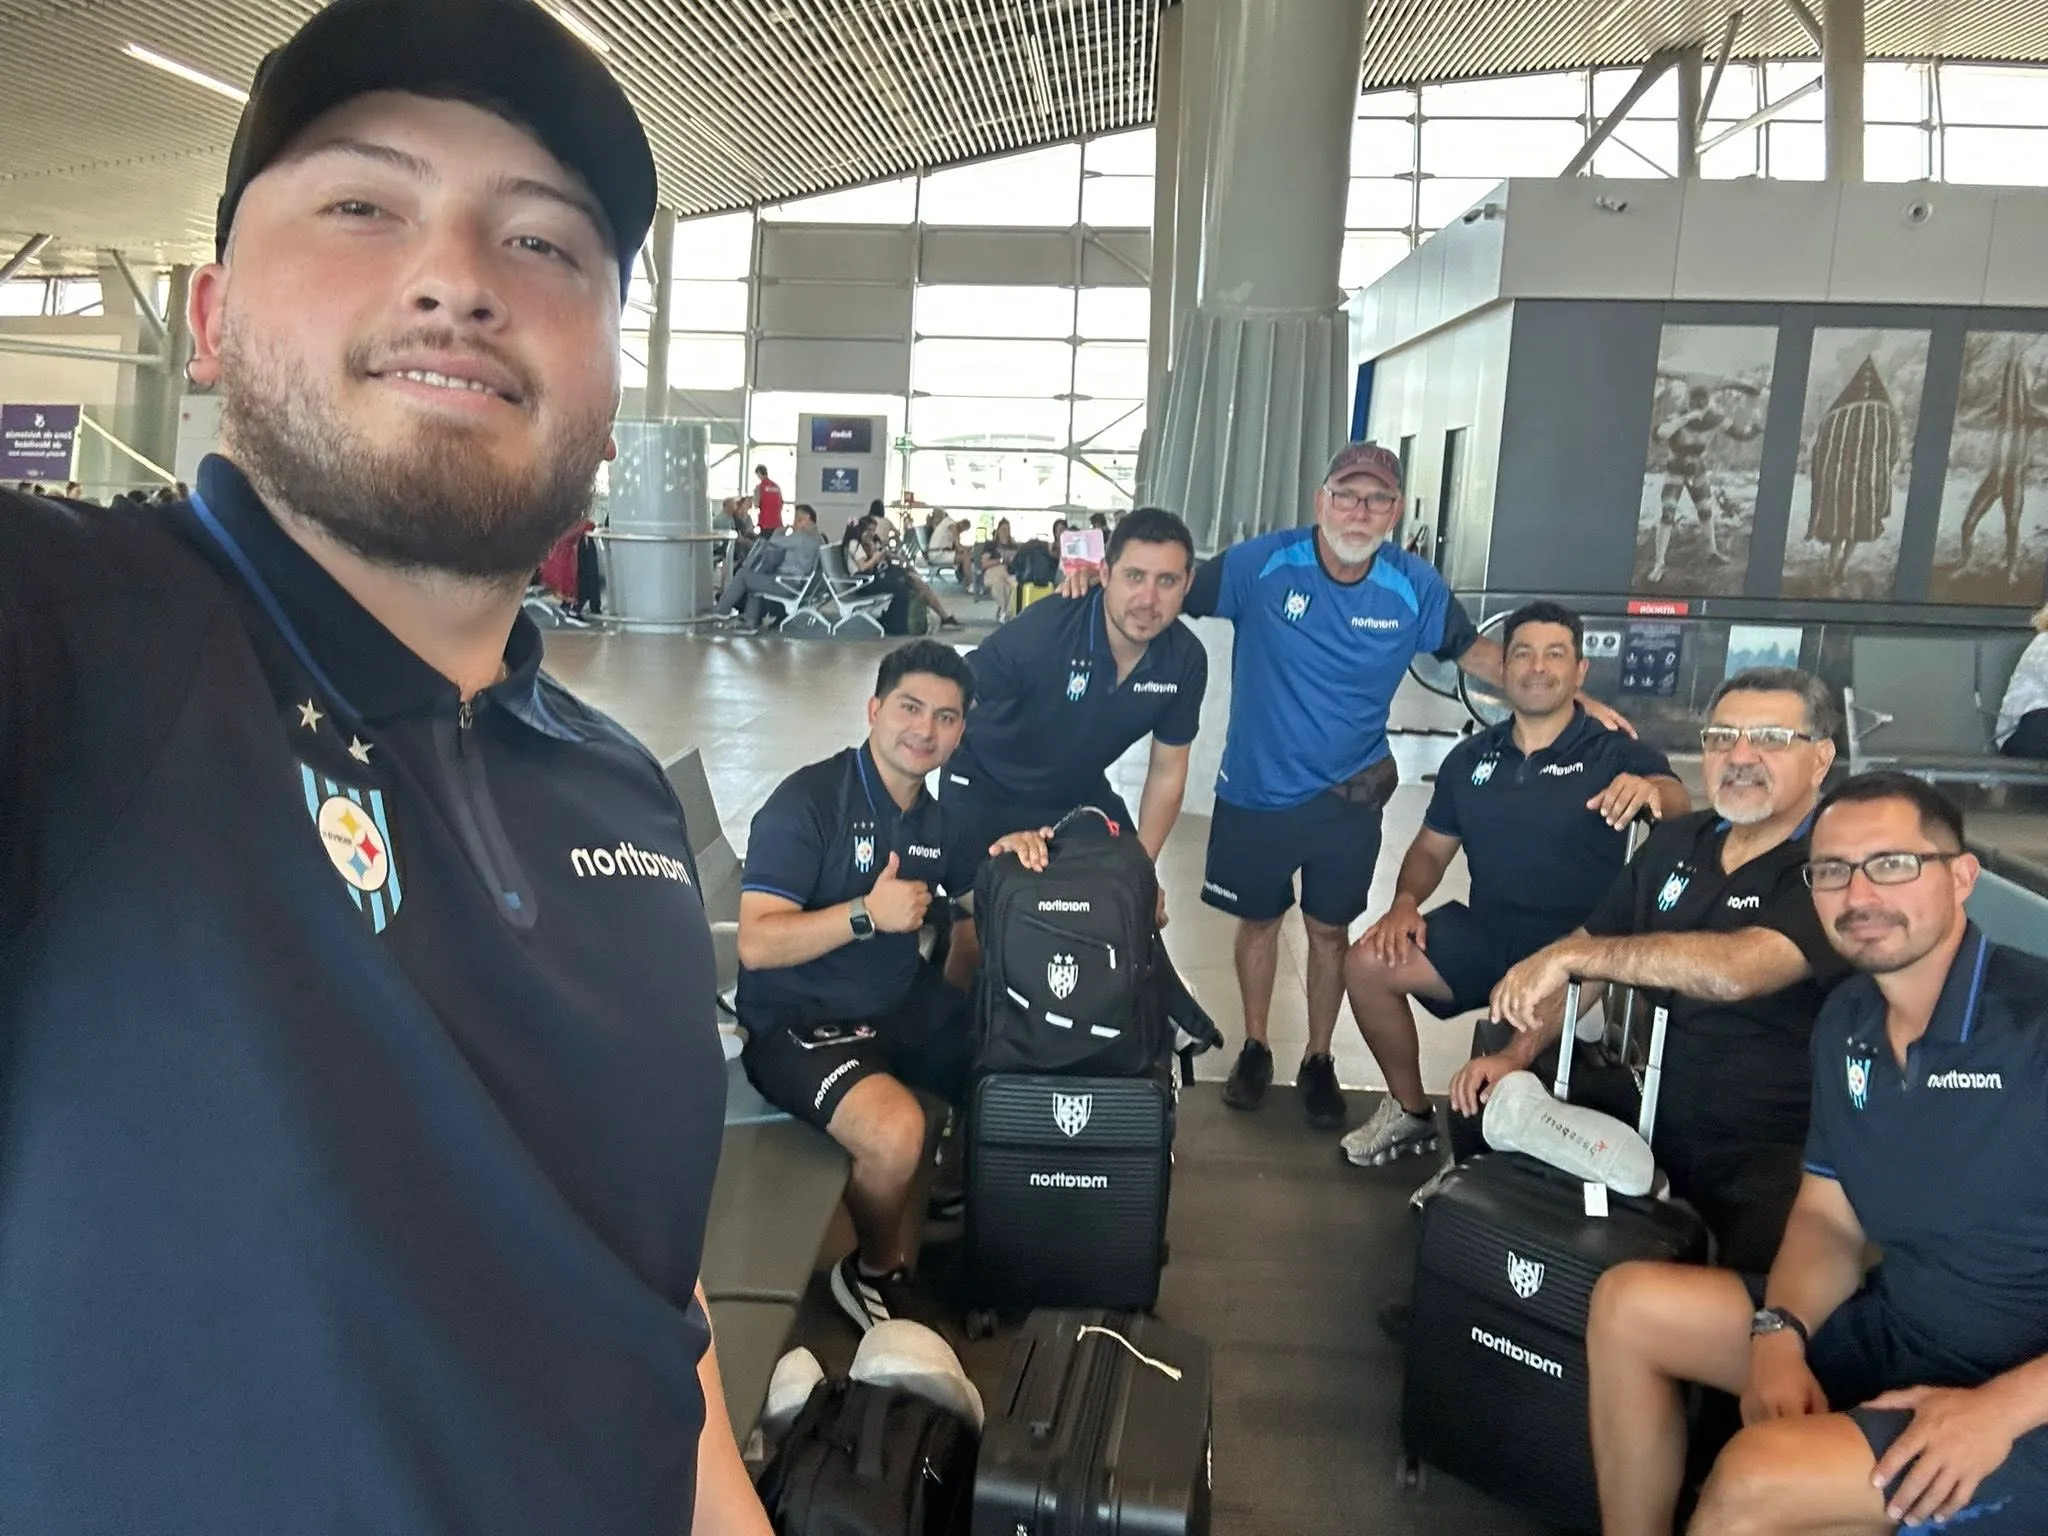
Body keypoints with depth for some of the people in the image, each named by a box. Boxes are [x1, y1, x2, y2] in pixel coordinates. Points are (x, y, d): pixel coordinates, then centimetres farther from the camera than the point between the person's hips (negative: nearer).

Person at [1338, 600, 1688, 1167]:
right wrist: (1405, 902, -5)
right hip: (1483, 931, 5)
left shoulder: (1614, 751, -4)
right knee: (1367, 964, -13)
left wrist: (1651, 788, -50)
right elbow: (1432, 848, 17)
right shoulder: (1471, 757, 10)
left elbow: (1680, 805, -24)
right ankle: (1411, 1110, 9)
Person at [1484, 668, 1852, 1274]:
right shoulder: (1676, 842, 9)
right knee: (1483, 1103, -1)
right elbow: (1587, 954, 14)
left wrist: (1568, 955, -25)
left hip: (1770, 1154, -7)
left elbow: (1734, 968, -32)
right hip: (1652, 1108, 7)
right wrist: (1518, 1054, 0)